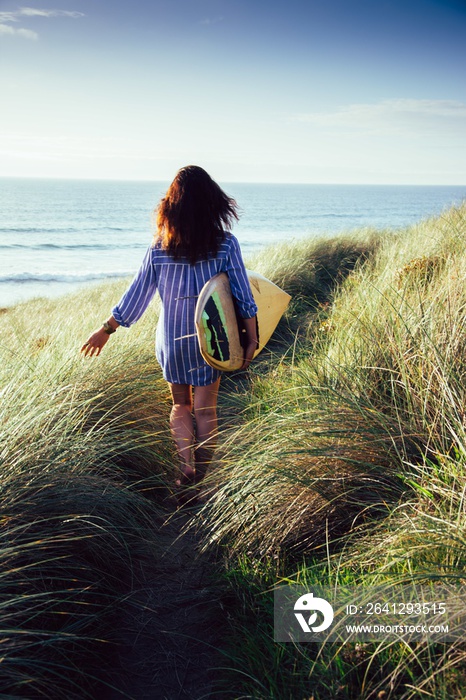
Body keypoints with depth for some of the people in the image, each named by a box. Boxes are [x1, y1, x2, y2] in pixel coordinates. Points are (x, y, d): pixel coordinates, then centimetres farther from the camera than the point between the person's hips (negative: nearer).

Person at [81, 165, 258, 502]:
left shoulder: (160, 246, -7)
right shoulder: (225, 243, -9)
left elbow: (137, 292, -2)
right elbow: (243, 296, -10)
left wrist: (106, 329, 9)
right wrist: (252, 339, -2)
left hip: (171, 338, 1)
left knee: (180, 405, 18)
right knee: (205, 409, 10)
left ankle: (187, 465, 4)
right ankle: (203, 477, 15)